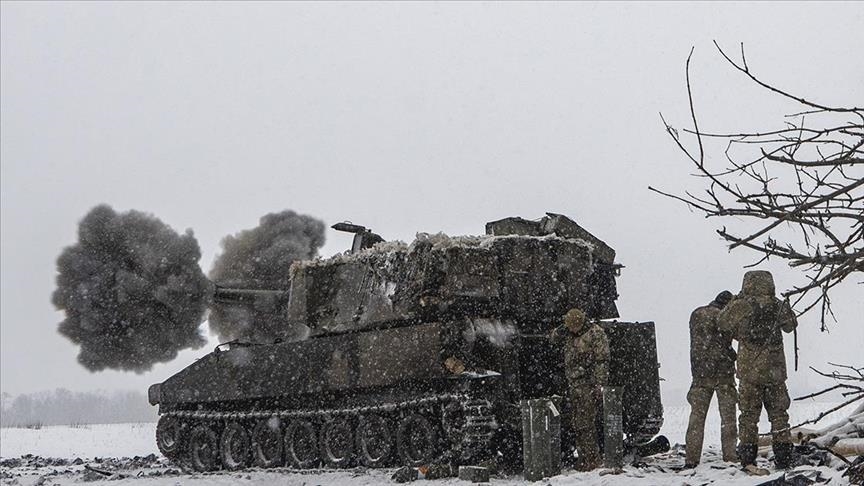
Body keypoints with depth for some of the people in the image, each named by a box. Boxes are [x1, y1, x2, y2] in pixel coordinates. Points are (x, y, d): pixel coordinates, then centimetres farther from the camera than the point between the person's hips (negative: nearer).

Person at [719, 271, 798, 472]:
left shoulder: (742, 305, -8)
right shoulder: (778, 306, -1)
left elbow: (722, 322, 5)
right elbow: (791, 325, 16)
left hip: (749, 370, -2)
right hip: (775, 370, 2)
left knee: (749, 414, 6)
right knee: (779, 413, 12)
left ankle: (748, 457, 2)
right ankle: (784, 458, 13)